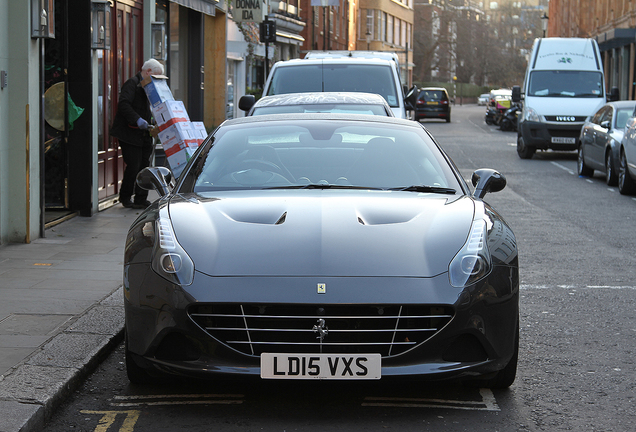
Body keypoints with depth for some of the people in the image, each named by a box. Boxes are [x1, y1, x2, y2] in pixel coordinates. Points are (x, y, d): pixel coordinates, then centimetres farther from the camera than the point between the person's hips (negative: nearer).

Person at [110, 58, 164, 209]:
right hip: (130, 133, -8)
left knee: (144, 165, 7)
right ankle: (125, 197, 8)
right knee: (133, 166, -8)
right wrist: (138, 120, -29)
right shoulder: (132, 84, -9)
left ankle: (141, 198, 13)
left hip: (144, 134, 8)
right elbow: (123, 105, -21)